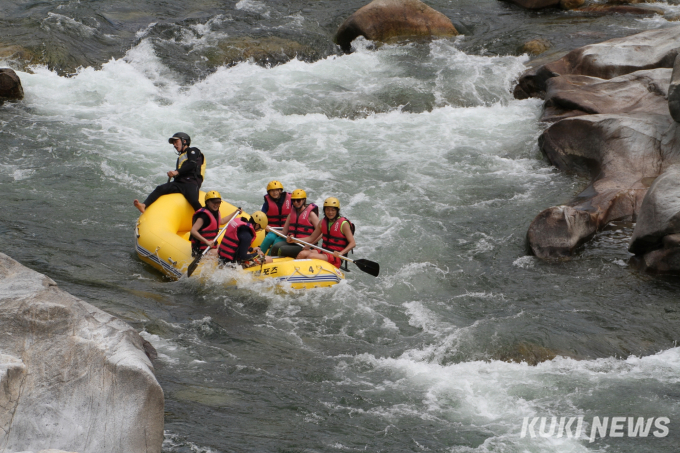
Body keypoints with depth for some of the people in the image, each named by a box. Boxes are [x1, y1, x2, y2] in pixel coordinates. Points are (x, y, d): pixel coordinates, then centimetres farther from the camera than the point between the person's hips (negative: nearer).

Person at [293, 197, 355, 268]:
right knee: (302, 254, -17)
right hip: (323, 253, 7)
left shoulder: (343, 224, -8)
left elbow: (352, 243, -13)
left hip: (335, 257, -7)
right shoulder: (323, 222, 11)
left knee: (311, 256, -28)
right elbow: (311, 238, 17)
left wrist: (341, 253, -29)